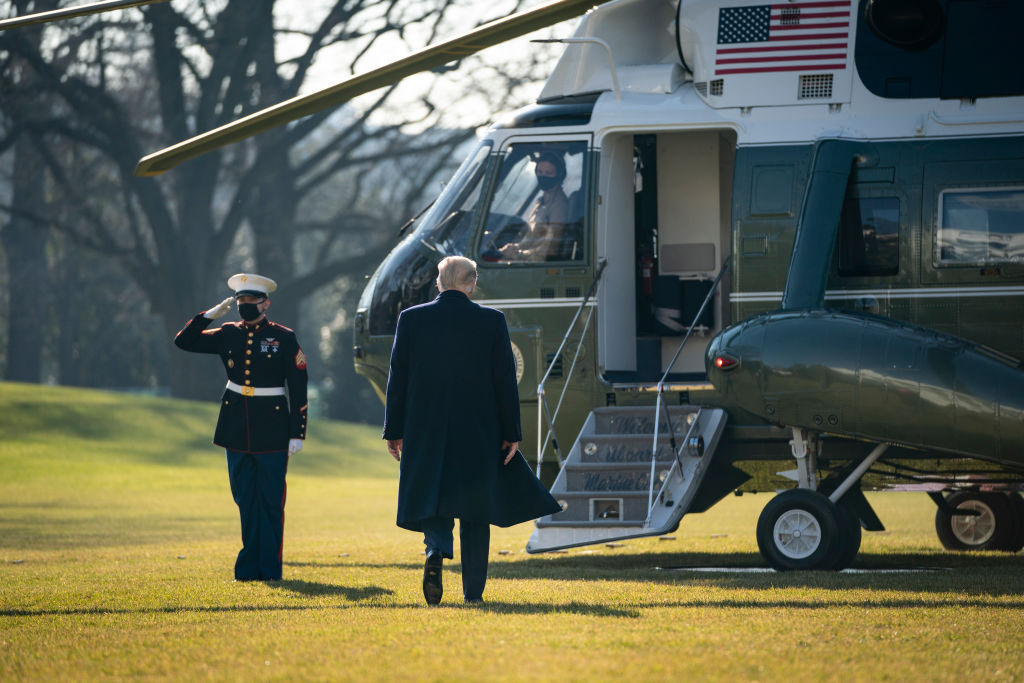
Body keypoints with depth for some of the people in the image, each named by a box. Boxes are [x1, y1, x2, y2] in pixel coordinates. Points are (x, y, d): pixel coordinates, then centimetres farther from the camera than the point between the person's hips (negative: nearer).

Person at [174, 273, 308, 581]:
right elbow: (184, 341, 8)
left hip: (272, 430, -4)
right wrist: (212, 313, -1)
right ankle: (250, 566, 15)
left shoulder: (283, 338, -3)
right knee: (245, 499, 8)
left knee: (270, 500, -1)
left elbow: (298, 388, -3)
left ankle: (269, 568, 5)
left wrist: (297, 433, -7)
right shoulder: (228, 335, 8)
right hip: (237, 428, 4)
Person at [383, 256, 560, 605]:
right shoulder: (492, 320, -3)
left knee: (434, 499, 8)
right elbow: (505, 380, -2)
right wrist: (511, 433, 4)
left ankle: (436, 551, -24)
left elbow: (398, 378, 1)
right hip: (478, 432, 0)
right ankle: (473, 590, 12)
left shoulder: (411, 319, -1)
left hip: (426, 432, 0)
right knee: (475, 510, 10)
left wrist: (394, 431, 7)